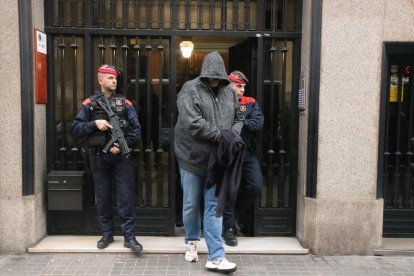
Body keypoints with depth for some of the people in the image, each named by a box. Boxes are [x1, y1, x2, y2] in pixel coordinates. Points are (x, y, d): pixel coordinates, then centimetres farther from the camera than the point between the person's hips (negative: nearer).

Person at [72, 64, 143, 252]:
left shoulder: (125, 103, 5)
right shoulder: (90, 103, 5)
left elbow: (136, 129, 1)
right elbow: (75, 129, 1)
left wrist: (123, 144, -13)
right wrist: (94, 124, -15)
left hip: (120, 156, -1)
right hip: (98, 157, 1)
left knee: (126, 196, -3)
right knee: (102, 196, 9)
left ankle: (129, 236, 4)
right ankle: (107, 233, 23)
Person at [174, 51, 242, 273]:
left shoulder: (228, 92, 9)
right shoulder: (190, 90, -8)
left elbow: (237, 119, 14)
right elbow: (192, 122, -20)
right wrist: (220, 136, -20)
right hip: (192, 157, -3)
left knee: (214, 207, 3)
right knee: (191, 204, 11)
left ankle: (215, 257, 6)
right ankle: (191, 242, 35)